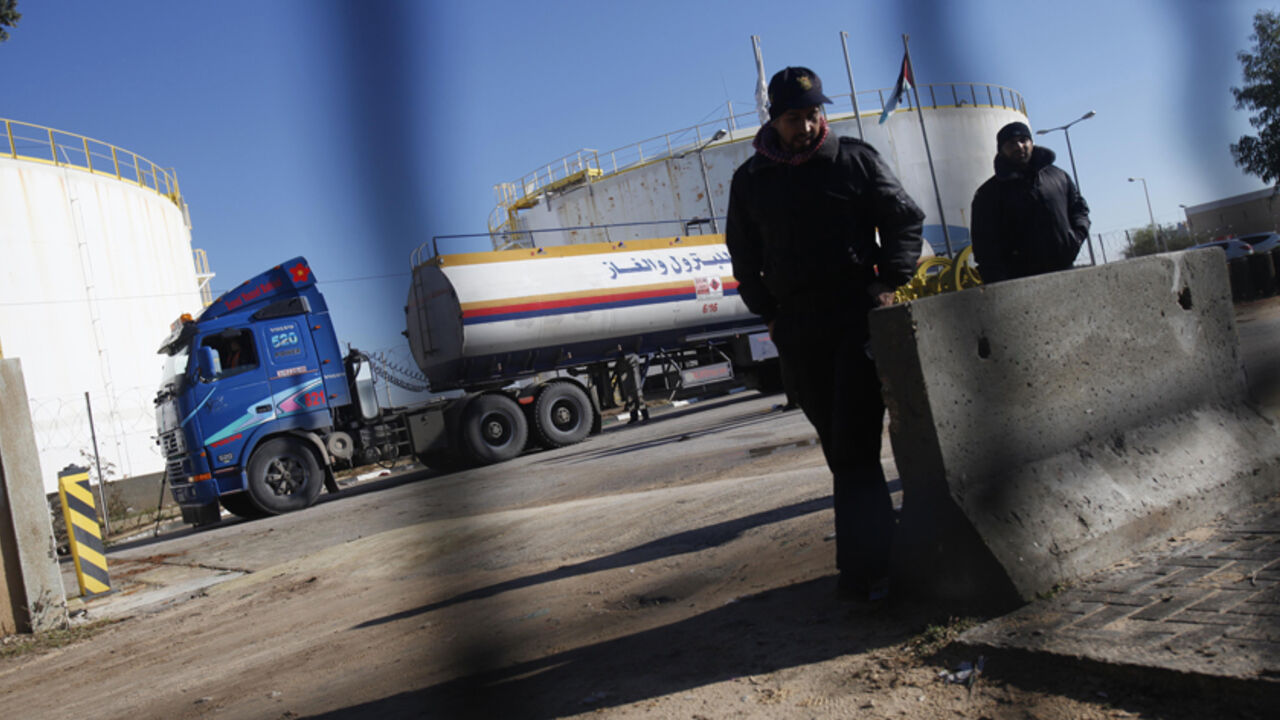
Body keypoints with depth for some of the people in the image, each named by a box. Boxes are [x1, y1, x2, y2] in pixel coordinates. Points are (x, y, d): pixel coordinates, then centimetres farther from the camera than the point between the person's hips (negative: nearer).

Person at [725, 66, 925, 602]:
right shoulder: (751, 180, 10)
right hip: (797, 331, 3)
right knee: (838, 444, 9)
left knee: (853, 443, -11)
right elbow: (743, 255, 17)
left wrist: (889, 281, -3)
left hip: (859, 315, -3)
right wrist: (768, 312, 7)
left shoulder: (855, 159, 4)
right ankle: (880, 544, 24)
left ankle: (862, 567, -9)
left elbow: (905, 219, 8)